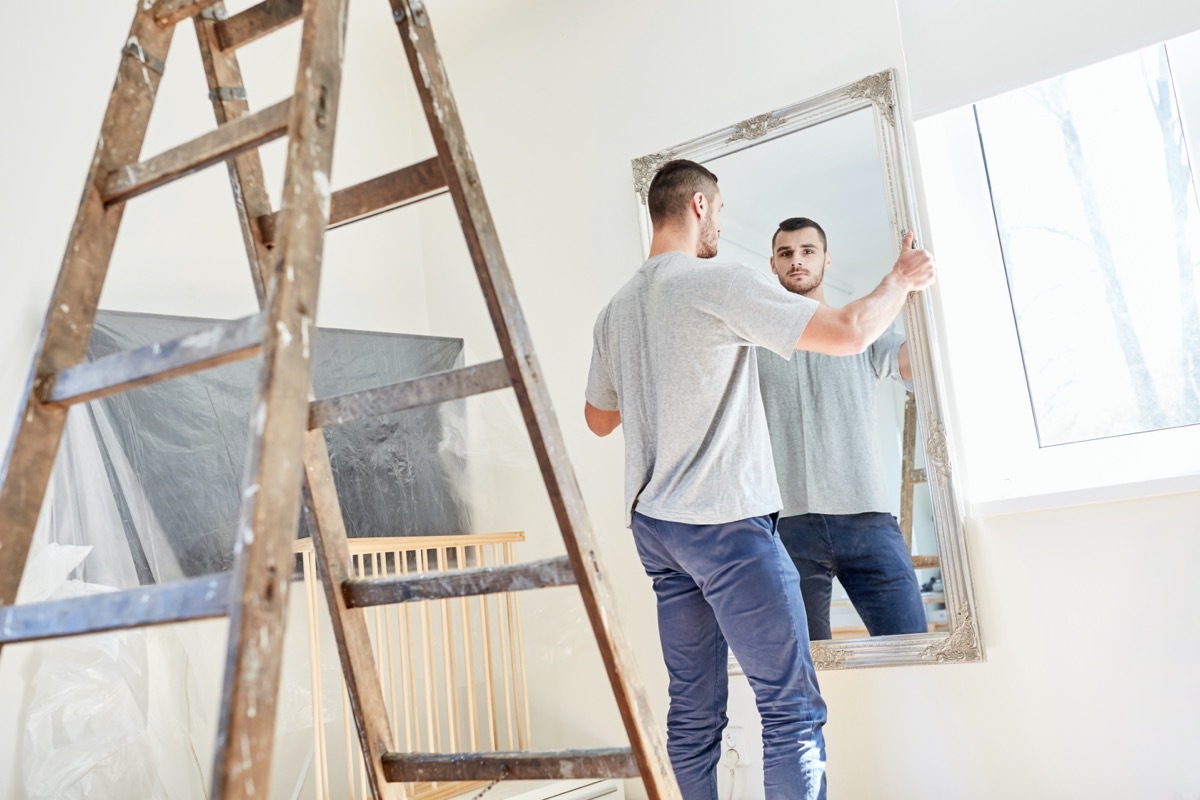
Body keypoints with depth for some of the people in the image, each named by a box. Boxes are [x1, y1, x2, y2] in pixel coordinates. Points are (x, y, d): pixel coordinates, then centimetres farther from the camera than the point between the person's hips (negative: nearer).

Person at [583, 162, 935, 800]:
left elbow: (598, 419, 22)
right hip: (726, 524, -8)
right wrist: (900, 281, 7)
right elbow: (850, 333, -11)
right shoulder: (719, 283, -10)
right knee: (793, 709, -3)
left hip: (653, 524, 8)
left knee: (693, 708, 12)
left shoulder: (616, 309, 12)